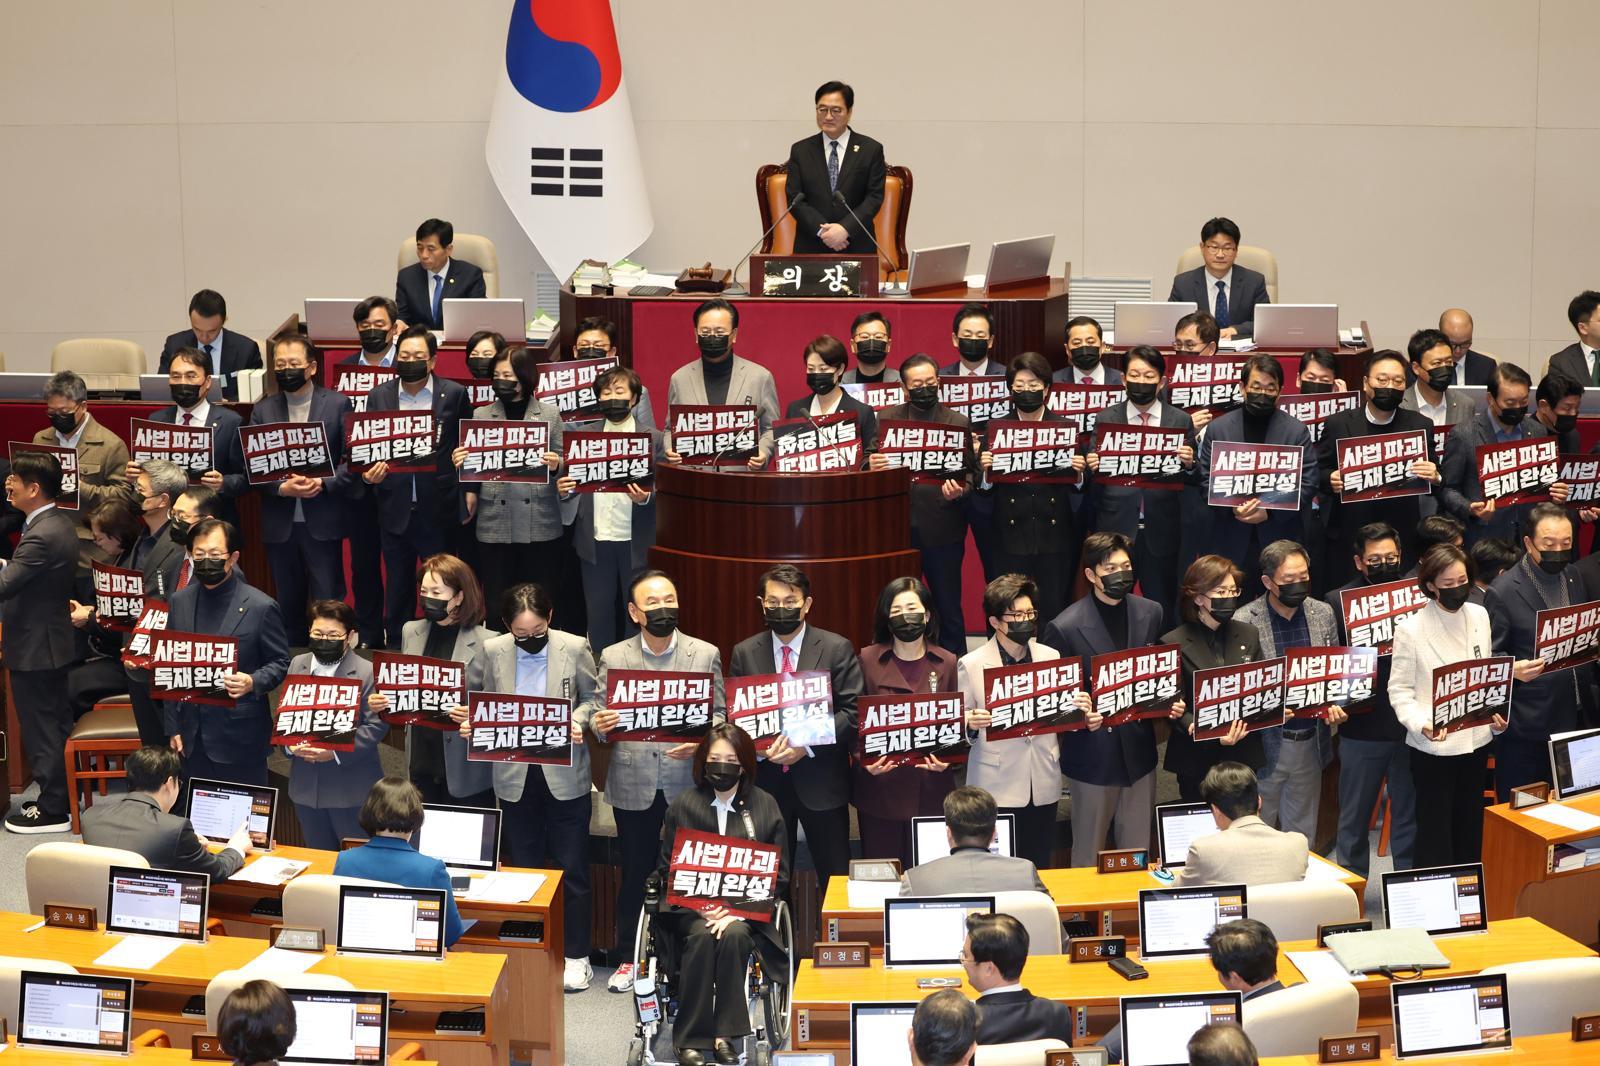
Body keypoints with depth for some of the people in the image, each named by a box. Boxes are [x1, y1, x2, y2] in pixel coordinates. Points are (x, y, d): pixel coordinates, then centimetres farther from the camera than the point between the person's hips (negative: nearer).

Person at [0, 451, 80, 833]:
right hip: (52, 640, 9)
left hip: (34, 647, -9)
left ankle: (52, 810, 14)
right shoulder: (61, 522, 4)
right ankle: (64, 797, 30)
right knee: (56, 725, 19)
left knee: (41, 730, 3)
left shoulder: (42, 536, -27)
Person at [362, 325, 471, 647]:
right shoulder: (379, 396, 5)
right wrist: (368, 472, -12)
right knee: (397, 591, 12)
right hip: (396, 509, 2)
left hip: (439, 510, -2)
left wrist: (467, 492, -3)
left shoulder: (454, 394, -2)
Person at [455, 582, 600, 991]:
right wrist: (468, 721, -11)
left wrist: (579, 720, -18)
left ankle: (576, 957, 16)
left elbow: (592, 697, 2)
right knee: (523, 868, 12)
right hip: (515, 774, 2)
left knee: (572, 869, 4)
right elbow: (472, 697, 9)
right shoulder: (491, 651, -4)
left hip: (565, 773, -2)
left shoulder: (574, 648, -8)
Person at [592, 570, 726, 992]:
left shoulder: (706, 654, 2)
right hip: (634, 786, 0)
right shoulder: (612, 657, 3)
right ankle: (630, 956, 23)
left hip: (687, 784, 0)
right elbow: (598, 717, 4)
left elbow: (721, 716, 2)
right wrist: (599, 725, -19)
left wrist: (699, 741, -17)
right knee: (635, 873, 10)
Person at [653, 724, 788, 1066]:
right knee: (703, 935, -32)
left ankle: (724, 1035, -25)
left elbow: (778, 876, 2)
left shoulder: (766, 806, 5)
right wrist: (700, 906, -12)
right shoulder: (682, 805, 6)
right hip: (689, 907, 0)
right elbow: (667, 868, 5)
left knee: (734, 933, -33)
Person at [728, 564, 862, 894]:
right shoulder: (744, 653, 6)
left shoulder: (837, 649, -2)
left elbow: (853, 712, -6)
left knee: (835, 878, 3)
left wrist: (807, 744, -16)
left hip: (821, 781, -2)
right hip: (765, 780, 2)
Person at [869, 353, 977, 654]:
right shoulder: (885, 419, 7)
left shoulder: (959, 423, 4)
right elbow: (868, 466, 5)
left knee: (949, 611, 5)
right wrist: (870, 466, -18)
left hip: (942, 531, -1)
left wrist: (960, 490, -21)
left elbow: (970, 473, 1)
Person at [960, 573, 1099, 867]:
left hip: (1043, 787, 3)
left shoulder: (1051, 657, 7)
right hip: (997, 788, -3)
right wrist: (971, 724, -24)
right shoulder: (971, 665, -4)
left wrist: (1084, 716, -11)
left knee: (1039, 868, 10)